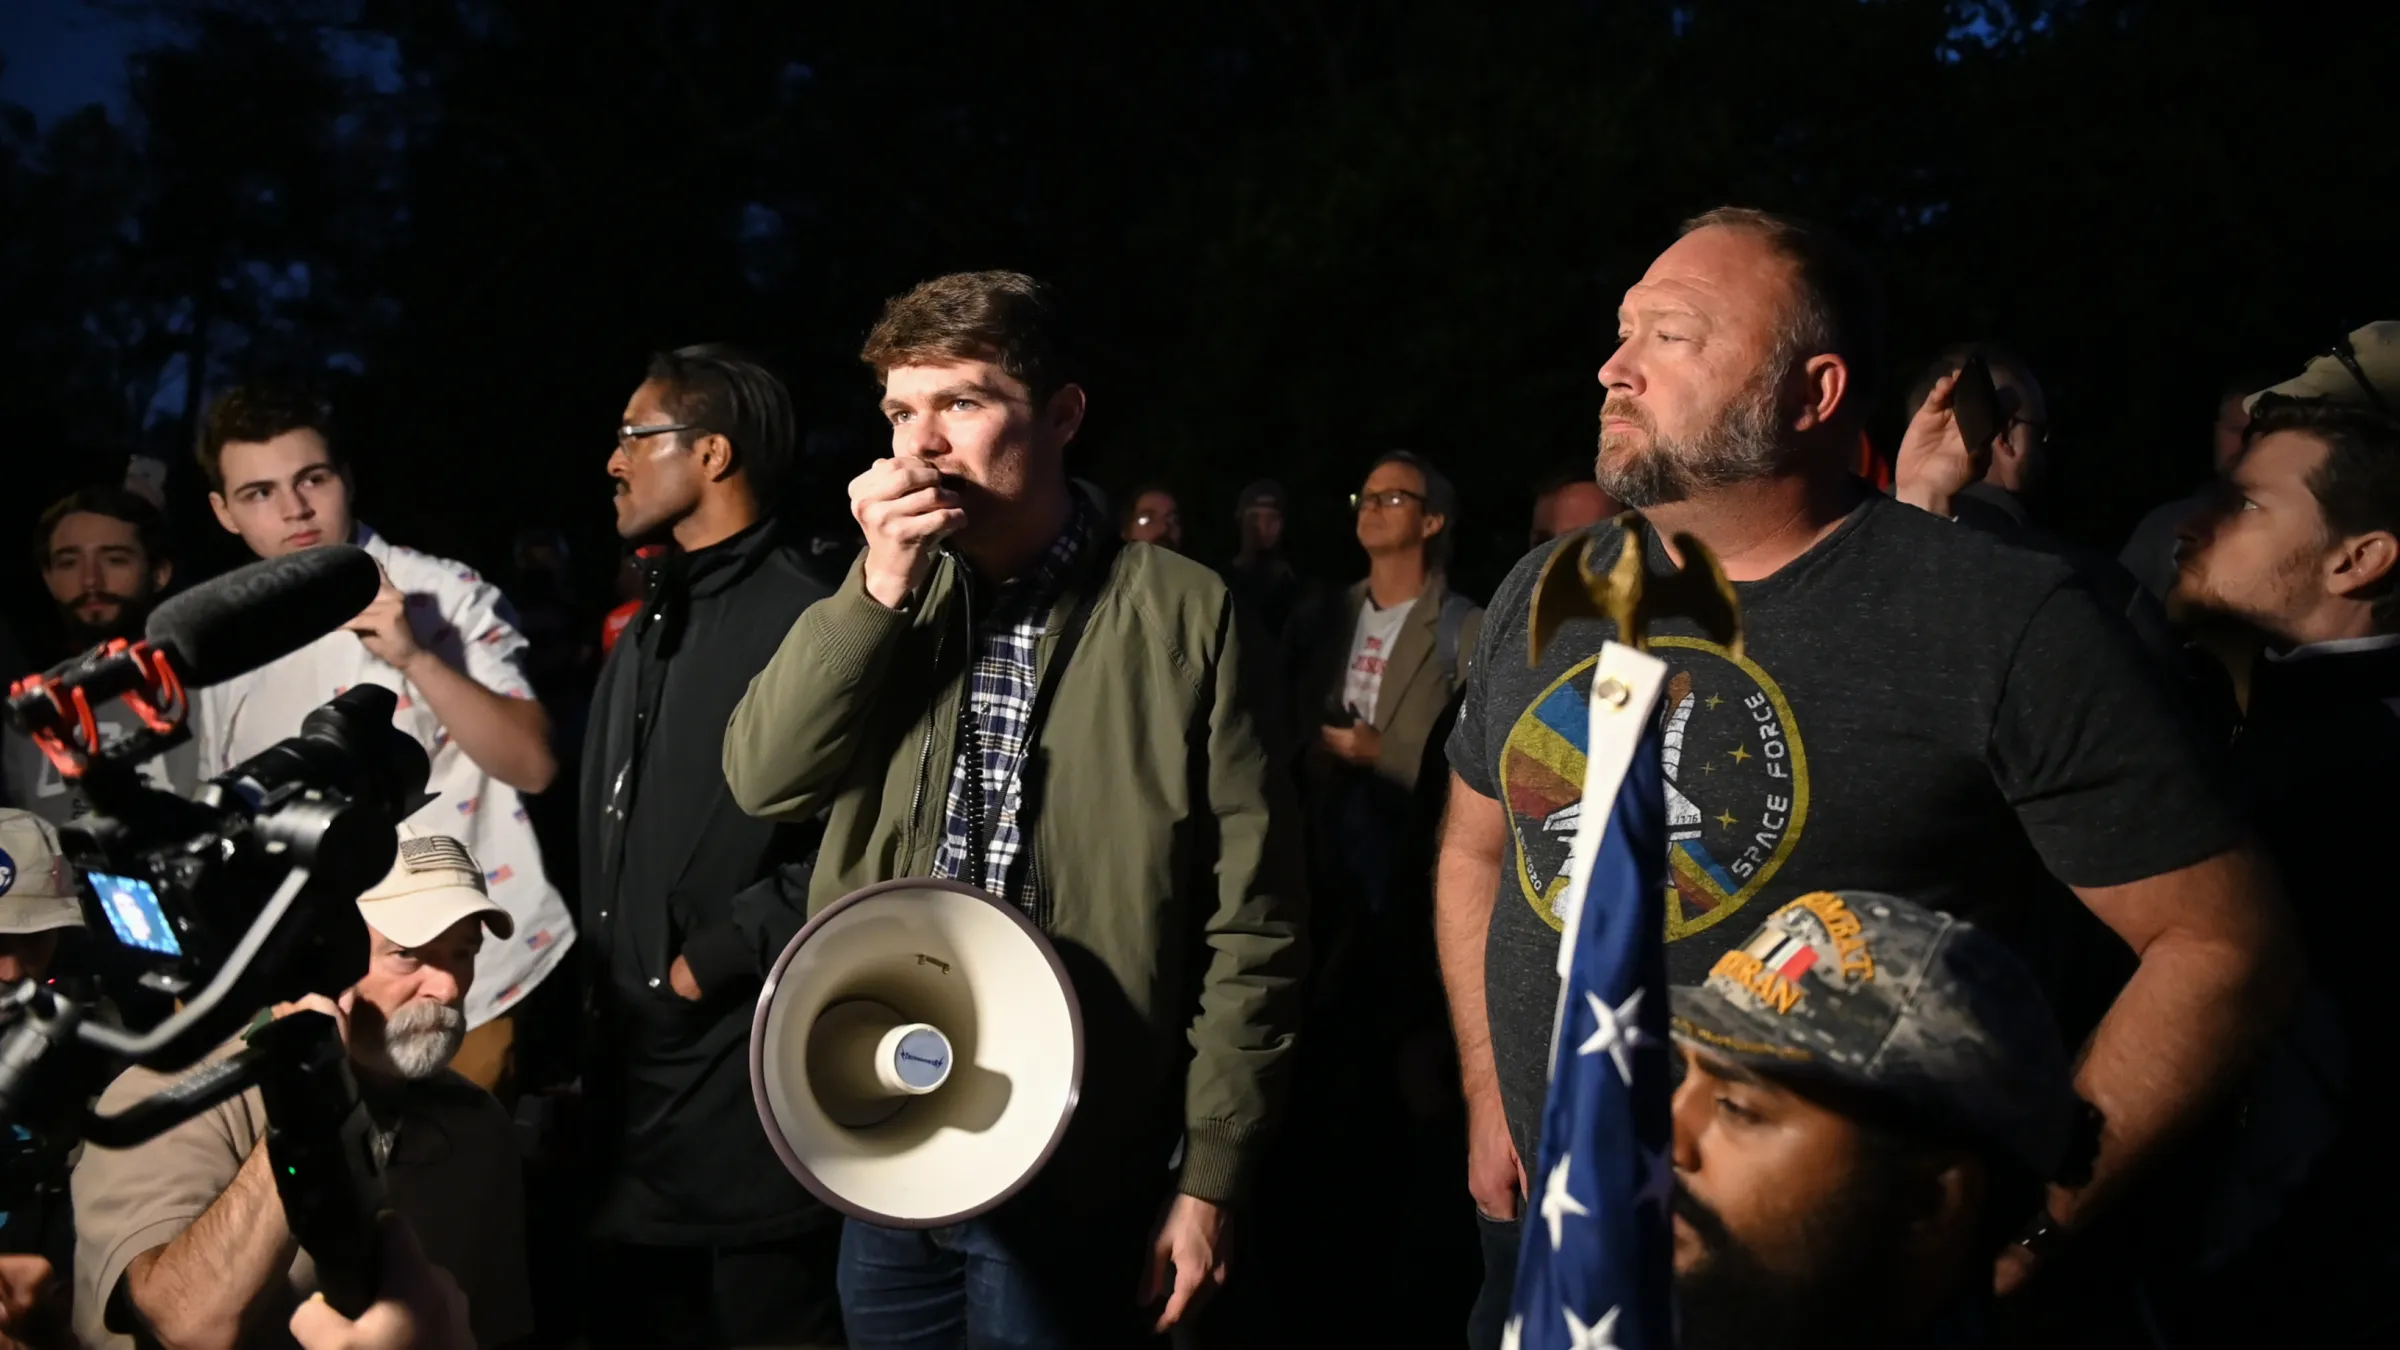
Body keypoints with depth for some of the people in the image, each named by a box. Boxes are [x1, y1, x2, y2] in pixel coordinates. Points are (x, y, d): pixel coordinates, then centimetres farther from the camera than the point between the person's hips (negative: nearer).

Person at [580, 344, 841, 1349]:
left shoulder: (807, 619, -15)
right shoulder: (649, 628, 17)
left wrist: (716, 954, -17)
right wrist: (599, 983, 14)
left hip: (749, 1091, -9)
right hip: (634, 1085, 9)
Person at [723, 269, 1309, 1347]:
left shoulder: (1182, 614, -8)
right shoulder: (889, 599, 7)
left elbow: (1251, 921, -7)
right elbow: (764, 778, -5)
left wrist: (1211, 1174, -8)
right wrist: (879, 586, -16)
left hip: (1069, 1171, -4)